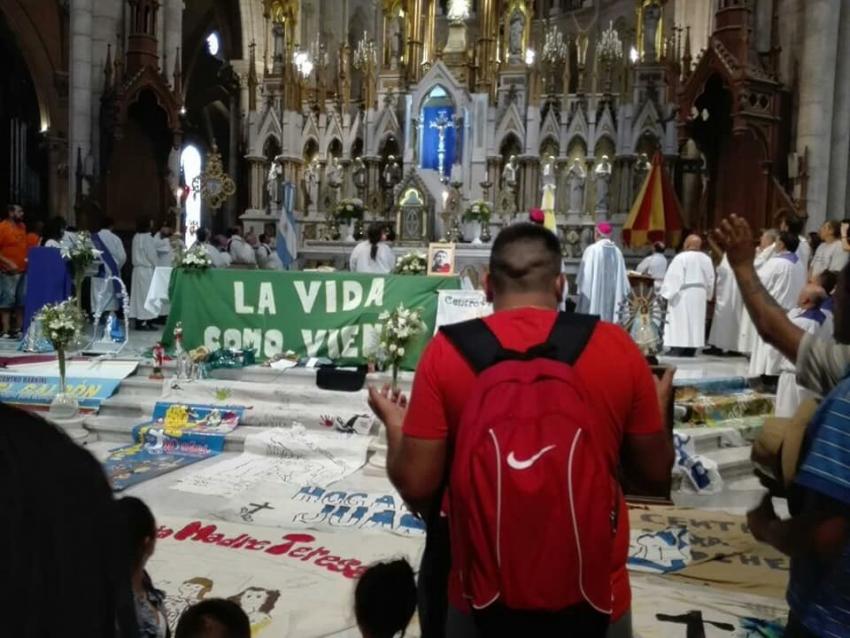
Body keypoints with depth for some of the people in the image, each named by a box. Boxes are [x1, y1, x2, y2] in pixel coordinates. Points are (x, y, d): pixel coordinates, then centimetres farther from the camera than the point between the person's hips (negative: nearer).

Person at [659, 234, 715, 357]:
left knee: (680, 323, -5)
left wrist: (667, 294, -9)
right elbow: (710, 279, 11)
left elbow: (673, 278, -14)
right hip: (699, 295, 6)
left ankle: (678, 351, -9)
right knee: (695, 323, 10)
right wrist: (707, 295, 21)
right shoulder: (706, 259, 6)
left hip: (682, 296, -6)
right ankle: (691, 351, 12)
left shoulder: (681, 258, -12)